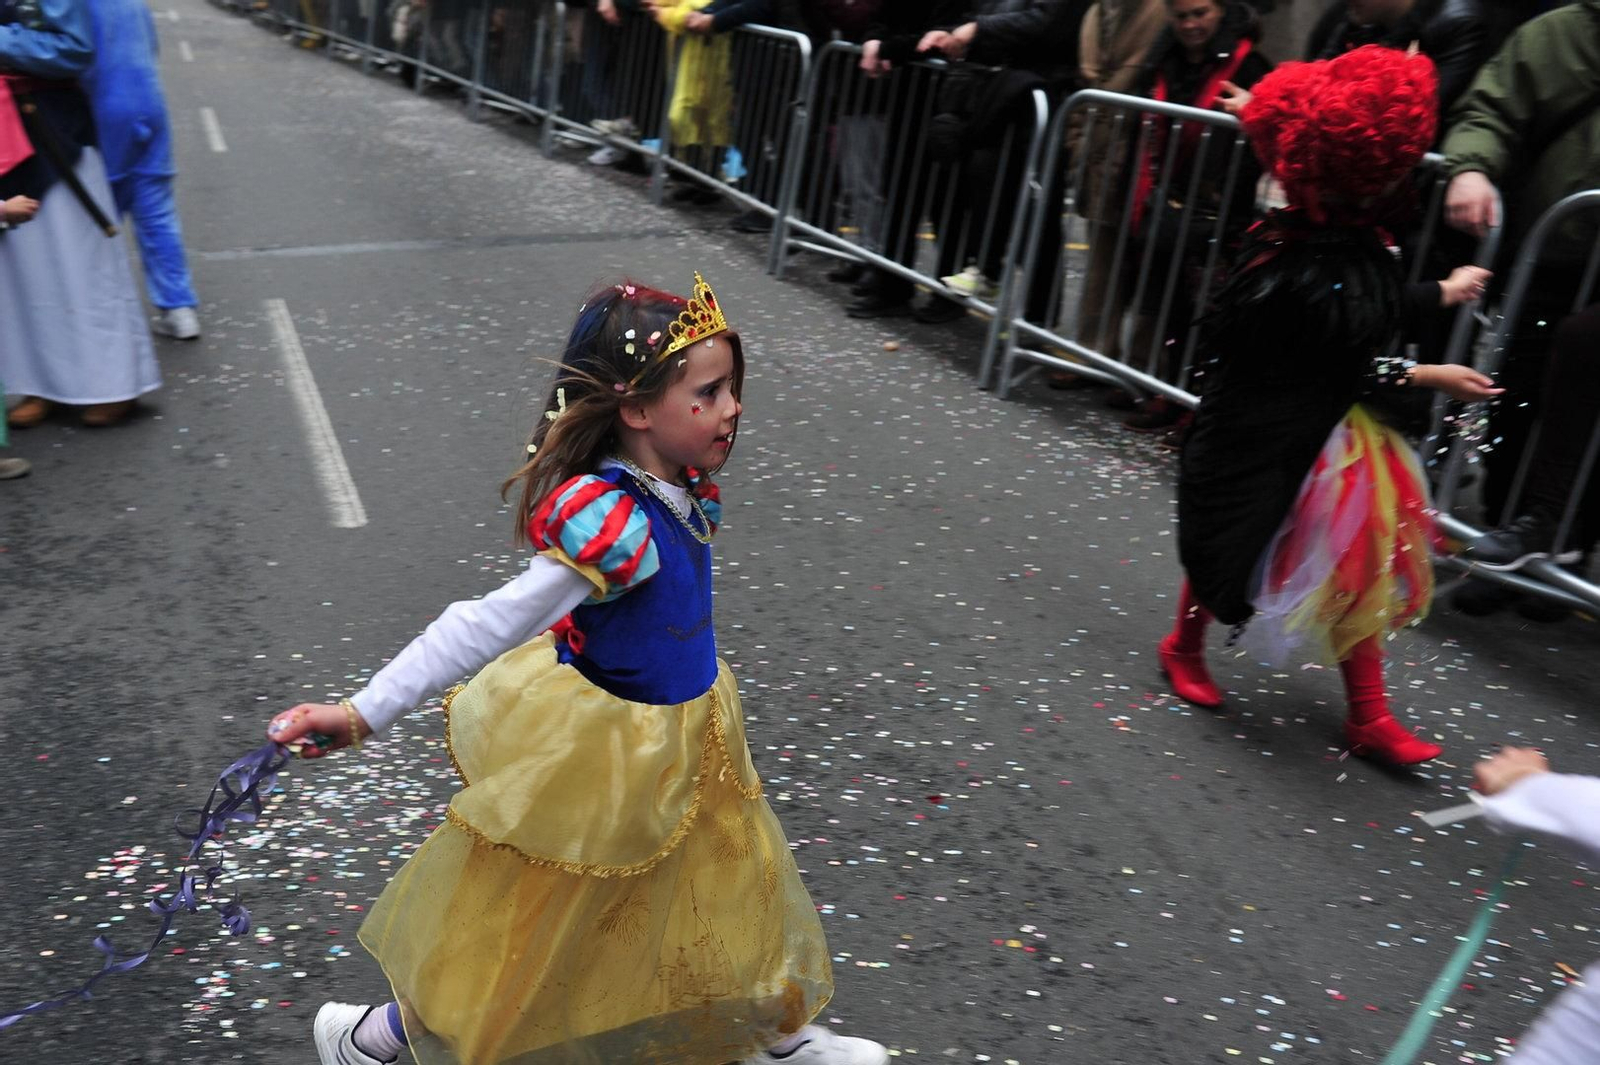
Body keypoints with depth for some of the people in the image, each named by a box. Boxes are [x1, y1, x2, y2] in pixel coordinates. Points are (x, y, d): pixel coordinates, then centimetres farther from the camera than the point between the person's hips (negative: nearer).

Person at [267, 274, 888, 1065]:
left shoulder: (679, 489, -10)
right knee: (537, 922, 14)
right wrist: (364, 712, -35)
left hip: (679, 734, 8)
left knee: (724, 885, 26)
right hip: (608, 752, -8)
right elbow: (488, 627, -35)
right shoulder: (607, 521, -35)